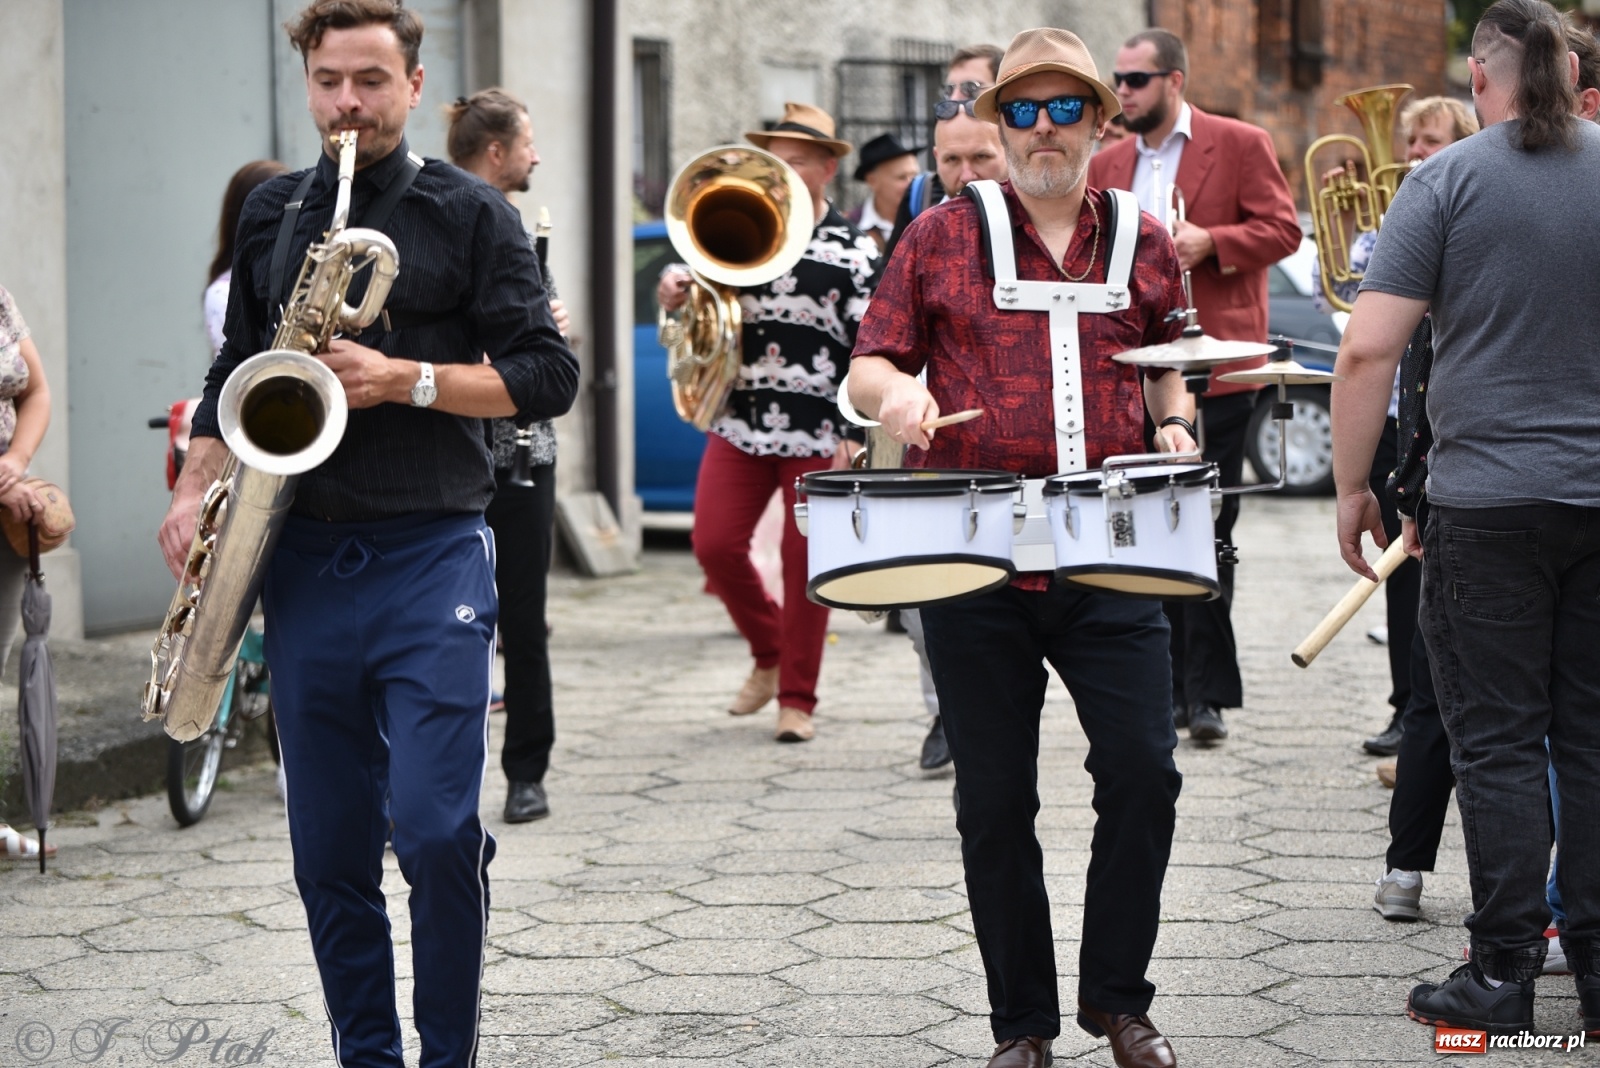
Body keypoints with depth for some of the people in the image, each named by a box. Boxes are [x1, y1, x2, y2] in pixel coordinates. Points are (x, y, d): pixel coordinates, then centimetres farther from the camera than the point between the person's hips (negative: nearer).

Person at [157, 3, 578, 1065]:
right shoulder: (271, 213, 14)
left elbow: (548, 374, -3)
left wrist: (405, 380, -14)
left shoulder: (470, 212, 2)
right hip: (303, 558, 4)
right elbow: (237, 366, 23)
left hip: (432, 550, -4)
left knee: (436, 828, -12)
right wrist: (195, 487, 9)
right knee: (331, 847, 6)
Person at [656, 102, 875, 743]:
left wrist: (856, 431, -10)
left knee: (805, 563, 1)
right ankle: (769, 654, 20)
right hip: (740, 424, 3)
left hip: (818, 434, -3)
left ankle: (797, 699, 12)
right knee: (715, 545, -4)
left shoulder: (854, 252, 0)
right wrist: (676, 297, -6)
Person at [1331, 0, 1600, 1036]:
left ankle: (1503, 975, 8)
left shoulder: (1447, 180, -6)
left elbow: (1370, 349, -12)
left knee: (1500, 744, 4)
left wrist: (1353, 486, -2)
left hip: (1489, 500, -3)